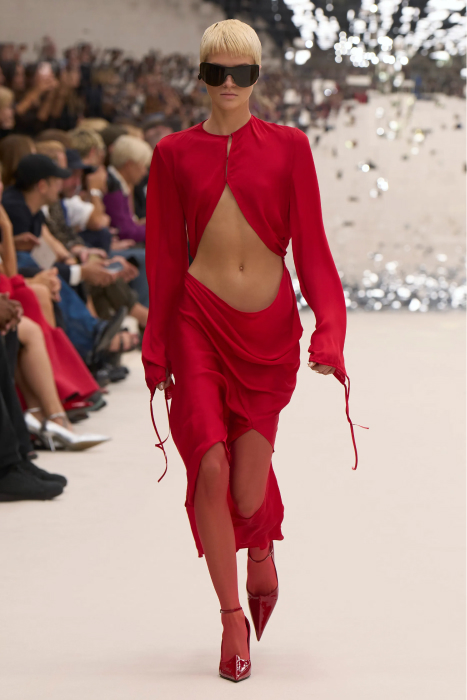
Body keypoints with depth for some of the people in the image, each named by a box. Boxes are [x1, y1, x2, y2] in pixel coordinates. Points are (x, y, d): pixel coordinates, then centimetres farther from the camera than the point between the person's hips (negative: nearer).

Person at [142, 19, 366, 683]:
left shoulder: (288, 147, 3)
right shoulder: (175, 153, 5)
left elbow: (311, 246, 1)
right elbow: (165, 256, 7)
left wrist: (330, 329, -9)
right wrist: (156, 347, 5)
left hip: (270, 328, 0)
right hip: (200, 322, 0)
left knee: (250, 478, -1)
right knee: (210, 466, -10)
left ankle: (262, 550, 36)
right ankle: (232, 617, 6)